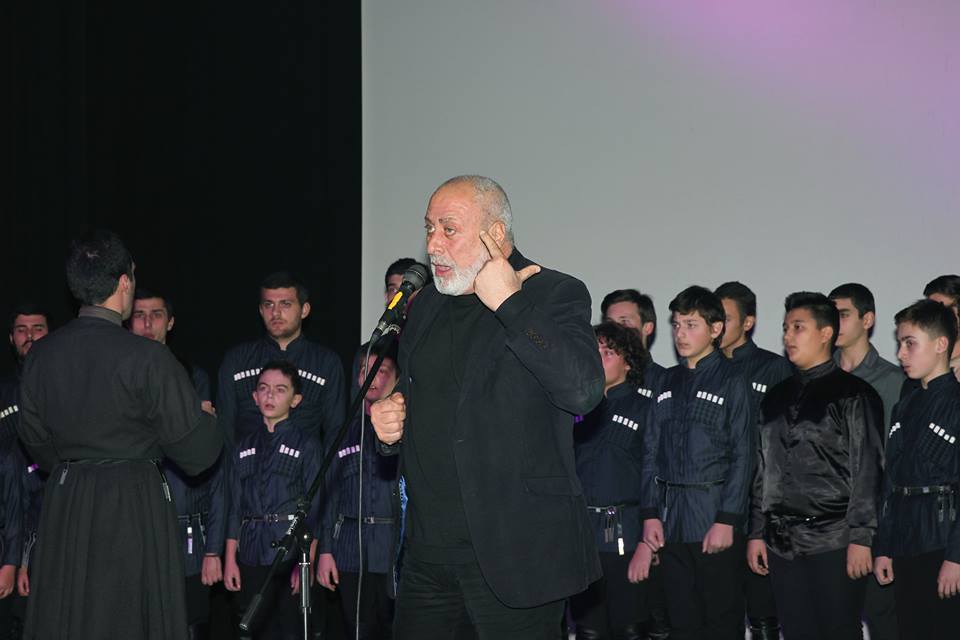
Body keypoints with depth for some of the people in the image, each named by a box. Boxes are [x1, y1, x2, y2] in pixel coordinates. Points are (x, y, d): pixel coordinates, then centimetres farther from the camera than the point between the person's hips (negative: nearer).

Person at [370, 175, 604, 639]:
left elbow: (583, 390, -23)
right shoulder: (428, 304, 16)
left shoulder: (554, 295, -6)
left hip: (513, 551, -7)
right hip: (427, 545, 7)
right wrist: (389, 425, 5)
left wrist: (507, 303, -19)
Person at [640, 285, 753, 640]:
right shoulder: (670, 382, 13)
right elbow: (652, 451, 13)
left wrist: (727, 520, -13)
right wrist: (651, 513, 5)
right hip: (672, 519, 5)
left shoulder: (730, 382, -2)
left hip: (714, 517, -5)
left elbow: (741, 457, -6)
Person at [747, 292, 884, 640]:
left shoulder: (853, 393, -2)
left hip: (834, 544, -6)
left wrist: (860, 538, -13)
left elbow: (867, 471, -7)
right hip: (782, 545, 6)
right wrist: (756, 533, 11)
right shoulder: (776, 397, 16)